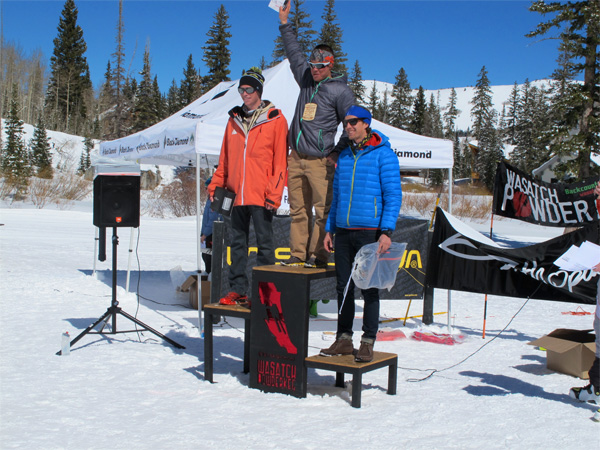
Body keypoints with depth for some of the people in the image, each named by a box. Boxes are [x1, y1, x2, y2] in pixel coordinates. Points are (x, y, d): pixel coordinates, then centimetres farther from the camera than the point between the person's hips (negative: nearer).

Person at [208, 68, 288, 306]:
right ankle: (237, 290, 17)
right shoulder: (234, 119, 14)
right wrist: (216, 185, 10)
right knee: (237, 242, 9)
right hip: (237, 193, 5)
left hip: (261, 195, -5)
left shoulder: (275, 120, -2)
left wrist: (274, 193, -13)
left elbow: (280, 160, -6)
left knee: (264, 242, 2)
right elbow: (225, 158, 18)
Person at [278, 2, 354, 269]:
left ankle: (318, 255, -1)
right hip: (296, 157, 6)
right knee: (298, 209, 7)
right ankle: (298, 254, 13)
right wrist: (285, 24, 31)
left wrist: (338, 152, -6)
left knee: (323, 209, -6)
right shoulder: (306, 79, 13)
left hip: (320, 161, -6)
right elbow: (294, 54, 30)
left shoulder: (340, 91, -3)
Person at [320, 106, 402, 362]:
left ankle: (368, 343, 8)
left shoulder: (383, 155, -3)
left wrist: (386, 231, -15)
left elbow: (393, 195, -8)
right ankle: (344, 339, 17)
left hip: (370, 232, -6)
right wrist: (330, 229, 14)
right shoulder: (344, 157, 15)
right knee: (343, 288, 8)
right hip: (343, 233, 6)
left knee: (369, 289, 0)